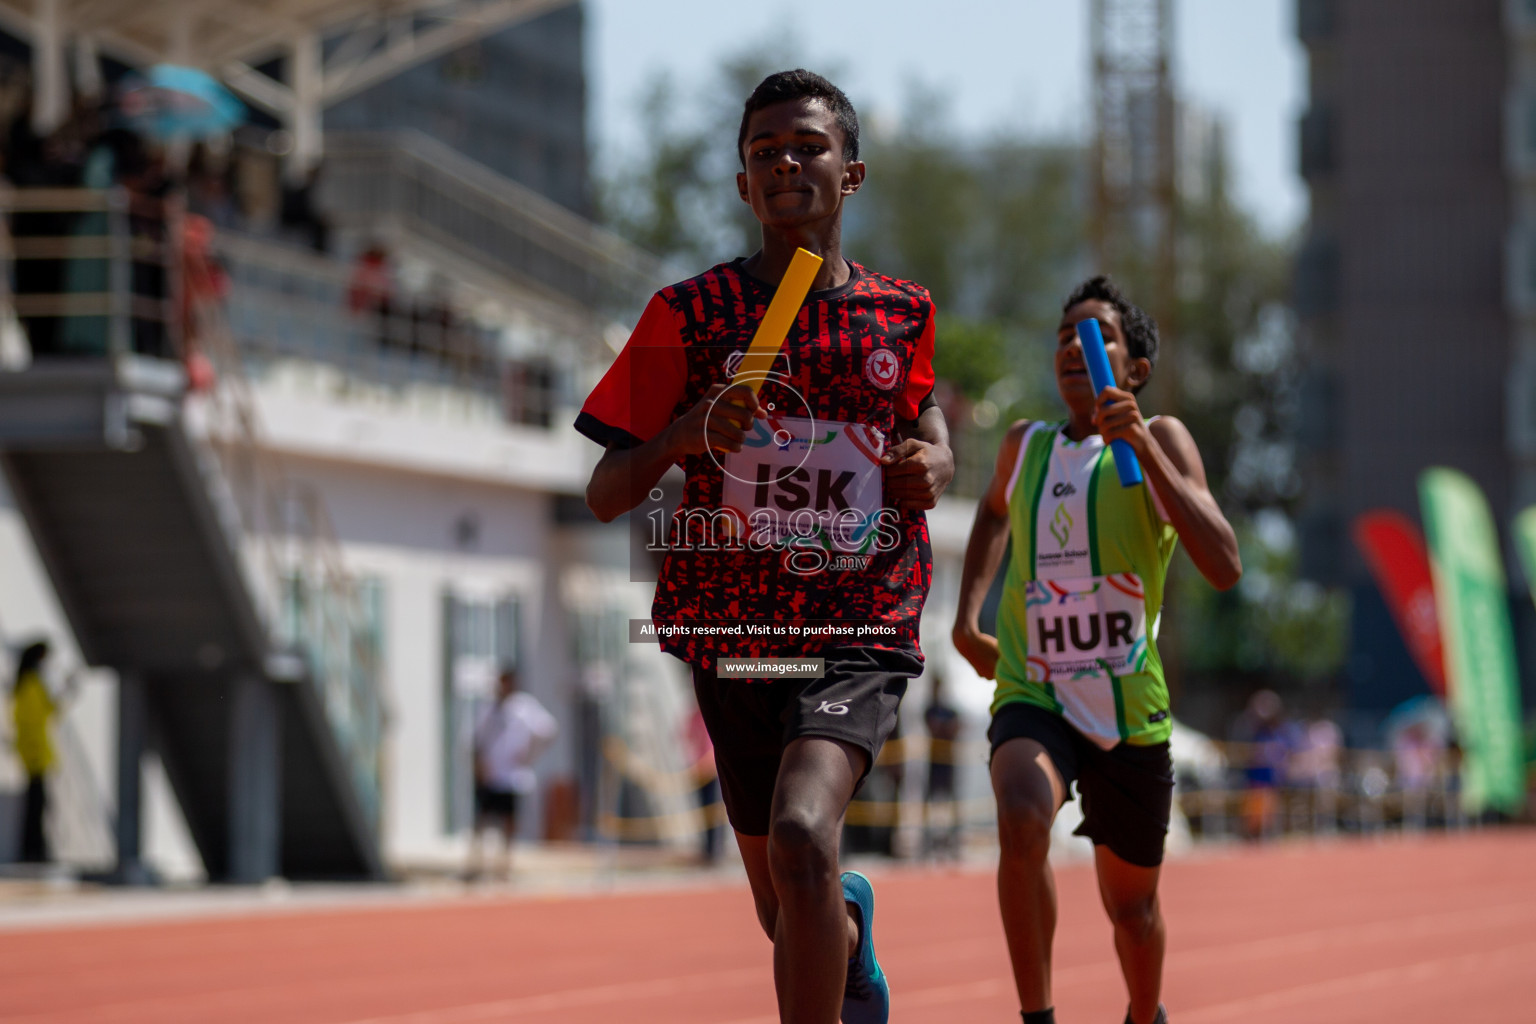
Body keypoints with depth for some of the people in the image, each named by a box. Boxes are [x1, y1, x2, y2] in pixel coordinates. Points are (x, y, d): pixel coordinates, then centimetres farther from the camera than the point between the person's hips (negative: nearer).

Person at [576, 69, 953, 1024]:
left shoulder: (903, 315, 2)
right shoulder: (691, 313, -2)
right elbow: (606, 495, -1)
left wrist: (931, 462, 1)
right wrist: (692, 431, -22)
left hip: (861, 632, -2)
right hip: (733, 634, 2)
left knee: (801, 839, -30)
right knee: (790, 918, 14)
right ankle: (851, 915, 51)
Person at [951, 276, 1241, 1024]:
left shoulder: (1160, 440, -5)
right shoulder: (1024, 446, 6)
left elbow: (1223, 568, -21)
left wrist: (1143, 446, -26)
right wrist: (966, 616, 18)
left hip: (1129, 711, -1)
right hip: (1031, 700, 1)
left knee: (1131, 906, 14)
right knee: (1022, 822, -32)